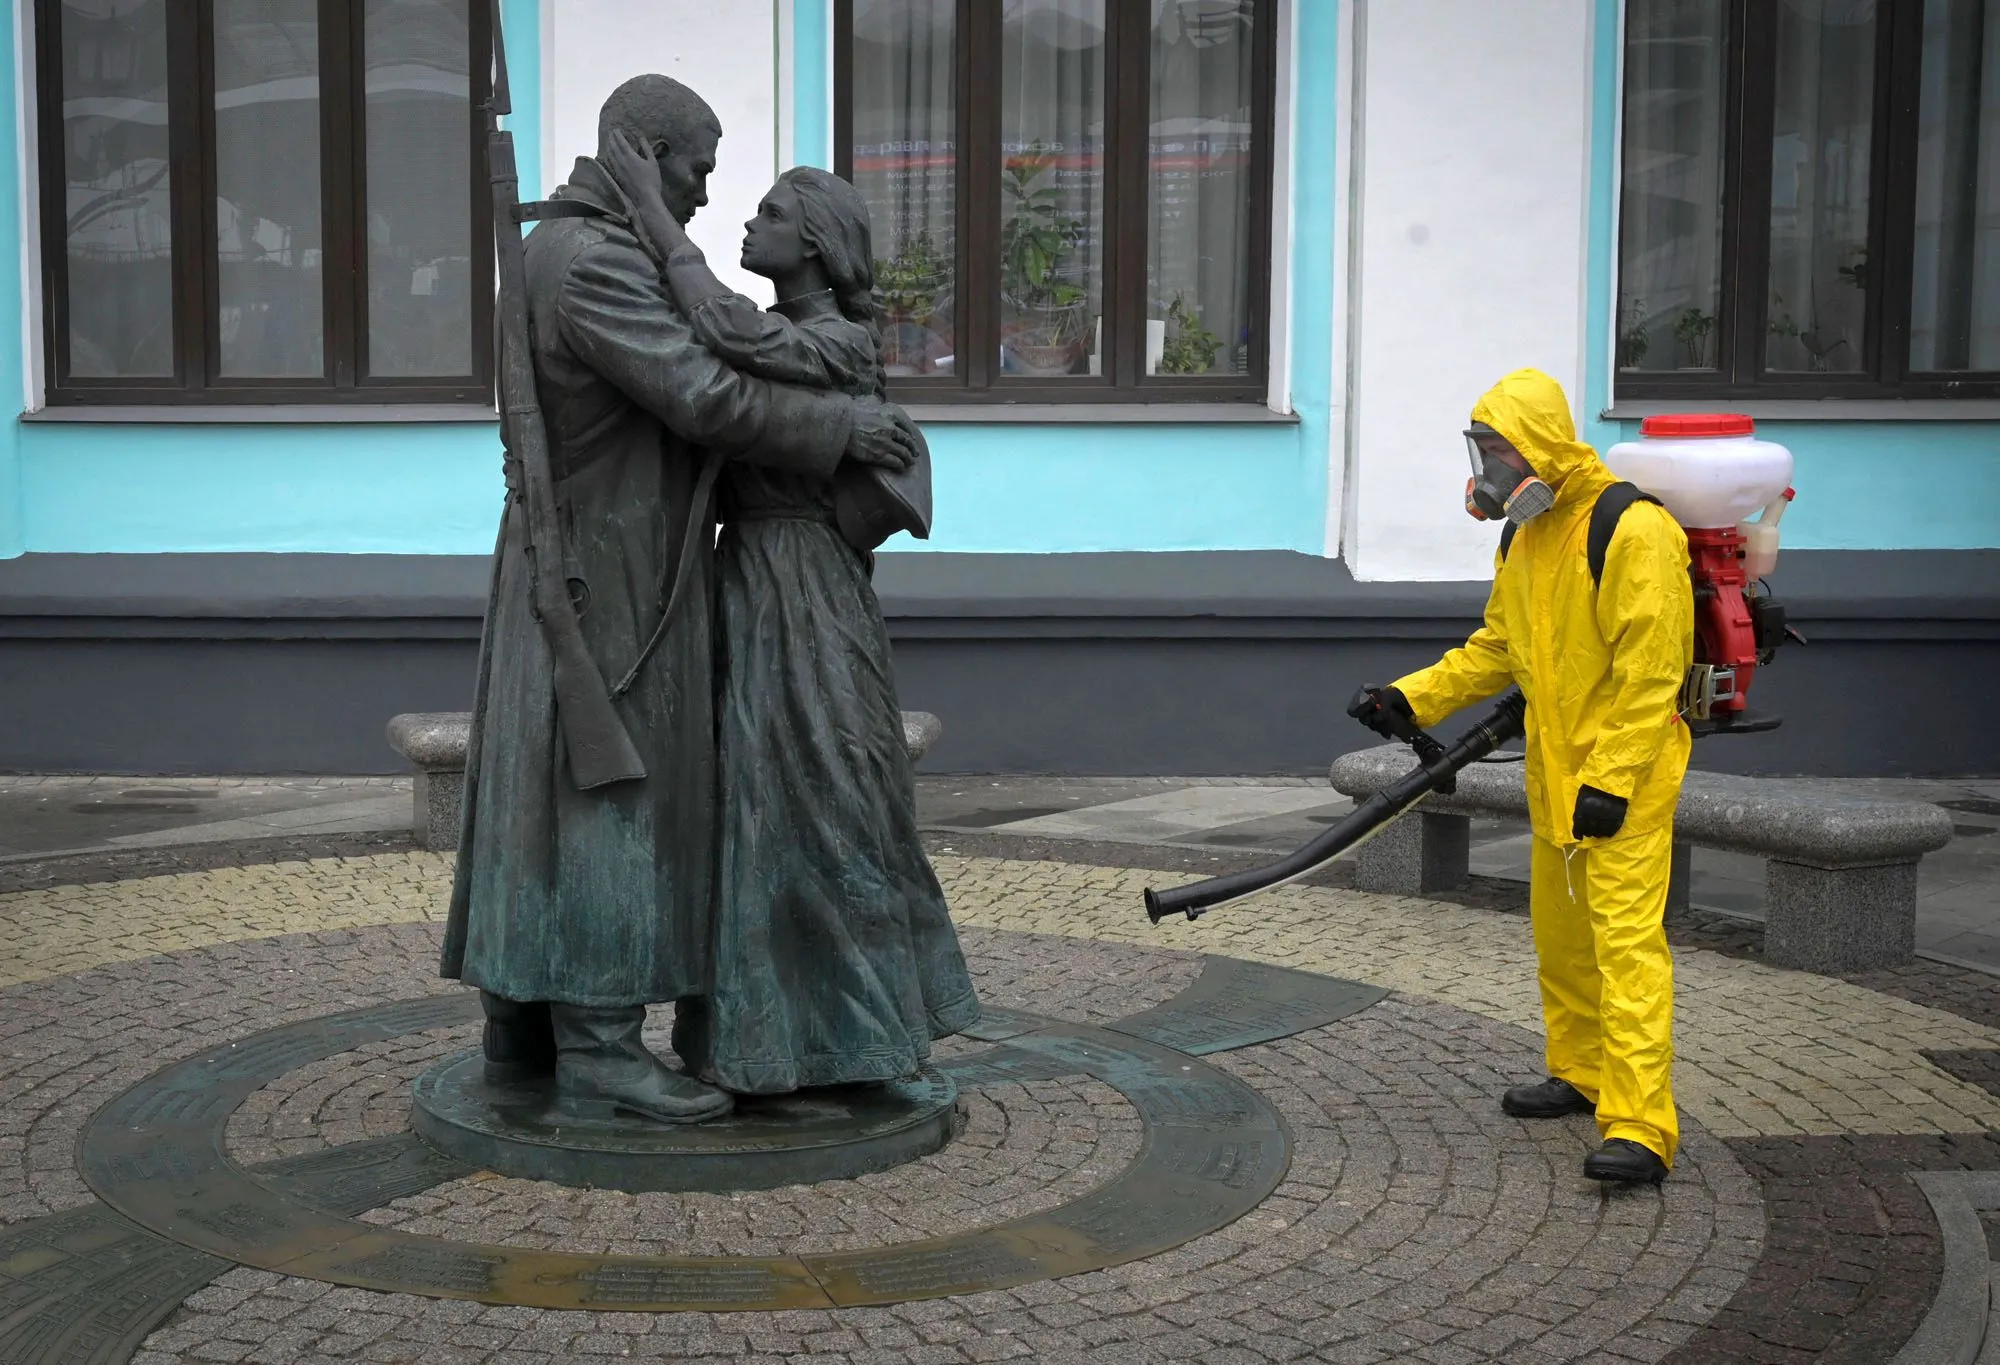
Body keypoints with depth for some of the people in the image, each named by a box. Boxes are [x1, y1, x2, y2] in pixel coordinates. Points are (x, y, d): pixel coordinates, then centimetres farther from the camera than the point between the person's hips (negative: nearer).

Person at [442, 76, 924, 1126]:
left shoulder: (563, 253, 14)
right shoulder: (593, 266, -20)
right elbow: (705, 403, -25)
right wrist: (839, 427, -15)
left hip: (583, 576, 11)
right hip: (609, 588, -11)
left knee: (549, 797, 11)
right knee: (611, 804, -9)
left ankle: (522, 1029, 16)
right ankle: (598, 1054, -6)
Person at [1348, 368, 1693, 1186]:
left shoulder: (1632, 530, -19)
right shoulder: (1525, 535, 10)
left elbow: (1651, 673, -21)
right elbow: (1496, 648, 18)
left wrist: (1611, 780, -24)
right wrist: (1411, 698, 8)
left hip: (1624, 777, -9)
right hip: (1555, 770, 9)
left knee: (1626, 937, -13)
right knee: (1560, 932, 17)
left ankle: (1639, 1128, -15)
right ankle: (1582, 1074, 34)